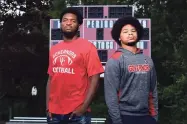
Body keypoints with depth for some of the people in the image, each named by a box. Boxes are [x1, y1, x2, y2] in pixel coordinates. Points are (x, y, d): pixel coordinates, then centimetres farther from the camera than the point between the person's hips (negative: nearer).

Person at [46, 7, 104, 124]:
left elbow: (94, 79, -9)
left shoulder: (87, 47, -5)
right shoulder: (54, 49, 10)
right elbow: (51, 79, 13)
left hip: (77, 113, -4)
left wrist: (84, 107, -15)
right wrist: (48, 106, 5)